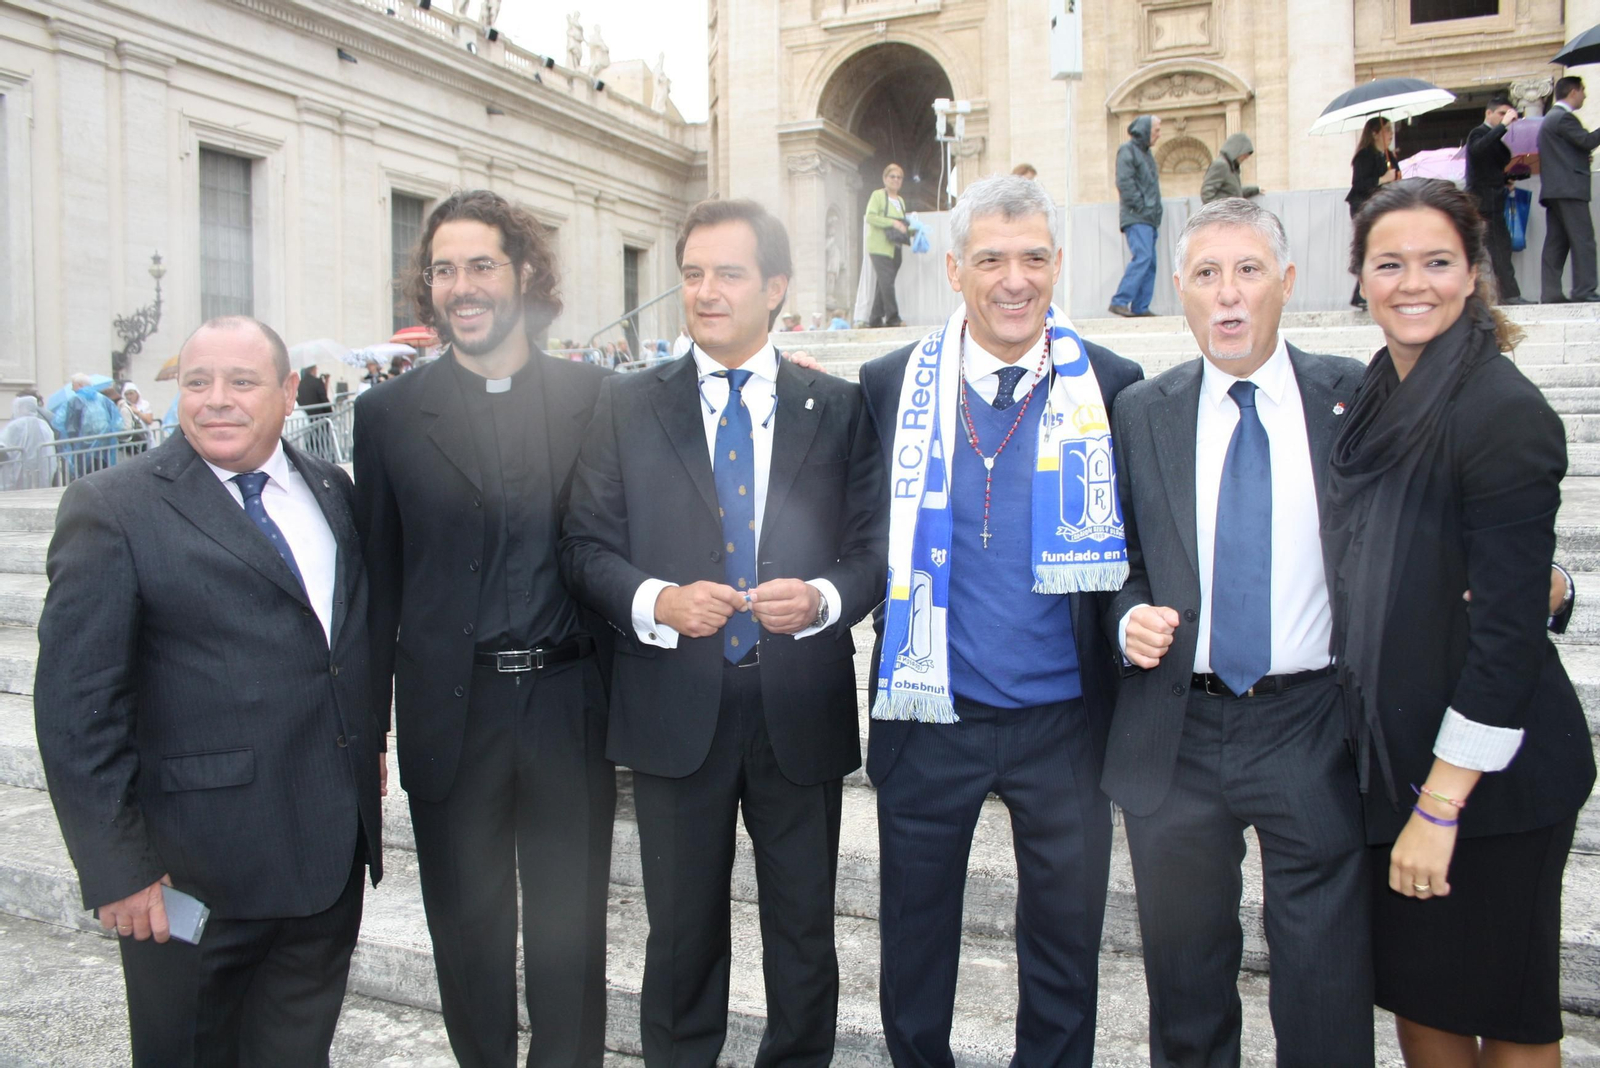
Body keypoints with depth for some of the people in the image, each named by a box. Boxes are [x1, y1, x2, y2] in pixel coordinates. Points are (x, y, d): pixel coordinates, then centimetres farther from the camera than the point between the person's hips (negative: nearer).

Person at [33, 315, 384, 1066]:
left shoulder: (332, 491, 7)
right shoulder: (113, 510, -10)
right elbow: (74, 709, -12)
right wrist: (115, 868, -13)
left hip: (335, 849, 5)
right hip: (198, 873, -4)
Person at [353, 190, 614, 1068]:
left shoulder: (595, 397, 0)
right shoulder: (389, 413, 2)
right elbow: (379, 581, 2)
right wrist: (367, 725, 1)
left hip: (570, 704, 0)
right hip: (451, 711, 1)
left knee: (570, 931, 14)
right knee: (468, 935, 16)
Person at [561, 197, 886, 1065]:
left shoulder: (838, 407, 4)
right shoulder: (627, 406, 4)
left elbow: (874, 547, 2)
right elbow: (585, 547, 0)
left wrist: (823, 598, -18)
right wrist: (655, 602, -18)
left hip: (801, 708, 0)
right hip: (674, 708, 0)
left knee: (804, 926, 15)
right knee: (682, 928, 15)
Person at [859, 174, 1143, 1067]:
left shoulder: (1113, 386, -1)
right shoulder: (892, 385, -1)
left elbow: (1137, 549, 5)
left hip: (1064, 720, 0)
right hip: (929, 718, 1)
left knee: (1065, 944, 16)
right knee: (914, 941, 17)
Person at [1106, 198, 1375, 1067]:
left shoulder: (1357, 399, -1)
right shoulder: (1140, 413, 4)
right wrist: (1129, 617, -10)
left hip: (1312, 728, -1)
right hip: (1176, 733, 2)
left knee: (1325, 993, 8)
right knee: (1183, 971, 17)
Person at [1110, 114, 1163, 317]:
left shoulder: (1146, 153, 24)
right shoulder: (1127, 150, -2)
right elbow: (1124, 182, -14)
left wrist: (1156, 212, 13)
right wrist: (1141, 207, -17)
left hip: (1149, 219, 9)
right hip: (1136, 217, -9)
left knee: (1150, 262, 3)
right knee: (1142, 257, -20)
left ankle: (1140, 307, 4)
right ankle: (1119, 301, -20)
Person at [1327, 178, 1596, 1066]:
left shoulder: (1505, 412, -17)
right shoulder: (1375, 400, 6)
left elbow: (1509, 628, -20)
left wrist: (1440, 805, -19)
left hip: (1487, 772, -7)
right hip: (1389, 753, 7)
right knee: (1414, 993, 19)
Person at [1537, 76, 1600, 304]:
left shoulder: (1550, 118, 22)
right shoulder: (1564, 117, -10)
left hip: (1553, 190, 10)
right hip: (1569, 189, -10)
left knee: (1556, 242, 6)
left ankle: (1550, 293, 3)